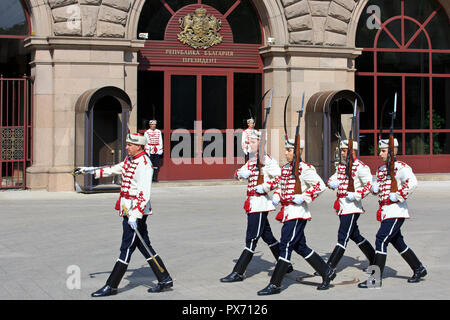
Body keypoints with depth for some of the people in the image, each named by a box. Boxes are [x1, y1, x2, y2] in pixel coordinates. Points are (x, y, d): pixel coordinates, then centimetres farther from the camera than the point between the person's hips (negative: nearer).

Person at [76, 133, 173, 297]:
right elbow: (114, 169, 27)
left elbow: (144, 193, -23)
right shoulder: (130, 160, 13)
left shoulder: (144, 164, -17)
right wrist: (93, 171, 20)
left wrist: (134, 214, -28)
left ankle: (111, 286, 3)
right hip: (128, 209, 10)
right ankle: (165, 279, 18)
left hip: (137, 210, -10)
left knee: (127, 248, -2)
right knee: (144, 245, 12)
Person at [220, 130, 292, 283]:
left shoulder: (266, 159, -12)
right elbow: (238, 173, 21)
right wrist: (241, 173, -2)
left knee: (251, 238, -6)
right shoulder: (251, 161, 15)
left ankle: (238, 272, -5)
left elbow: (279, 175, -19)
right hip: (252, 203, 10)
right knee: (267, 236, 17)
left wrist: (266, 186, -23)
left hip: (260, 202, -10)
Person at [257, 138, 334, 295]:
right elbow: (280, 185, 26)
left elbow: (320, 185, -15)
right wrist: (276, 196, 6)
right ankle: (327, 272, 26)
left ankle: (275, 284, -3)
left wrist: (303, 197, -21)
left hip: (298, 212, -9)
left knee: (285, 246, -8)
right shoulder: (285, 168, 13)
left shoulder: (305, 169, -12)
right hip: (287, 211, 9)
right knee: (300, 247, 14)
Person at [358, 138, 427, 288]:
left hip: (396, 211, -9)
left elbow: (412, 183, -26)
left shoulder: (401, 167, -11)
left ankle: (376, 278, -12)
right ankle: (419, 269, 31)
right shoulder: (381, 169, 16)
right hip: (385, 212, 9)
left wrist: (398, 196, -25)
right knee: (397, 242, 15)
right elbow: (377, 186, 26)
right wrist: (375, 187, 3)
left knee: (381, 240, -14)